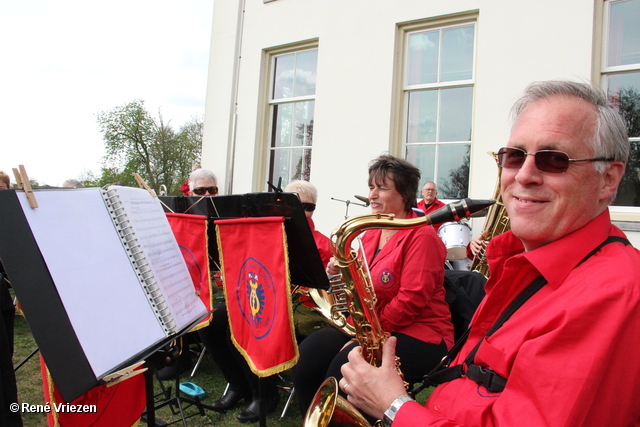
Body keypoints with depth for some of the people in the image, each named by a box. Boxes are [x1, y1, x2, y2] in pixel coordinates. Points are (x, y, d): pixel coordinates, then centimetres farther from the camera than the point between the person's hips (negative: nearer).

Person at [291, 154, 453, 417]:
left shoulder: (421, 236, -11)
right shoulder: (370, 233, 14)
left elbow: (410, 300, -19)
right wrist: (339, 273, -5)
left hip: (418, 336, -7)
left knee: (345, 369, -30)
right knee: (307, 356, -13)